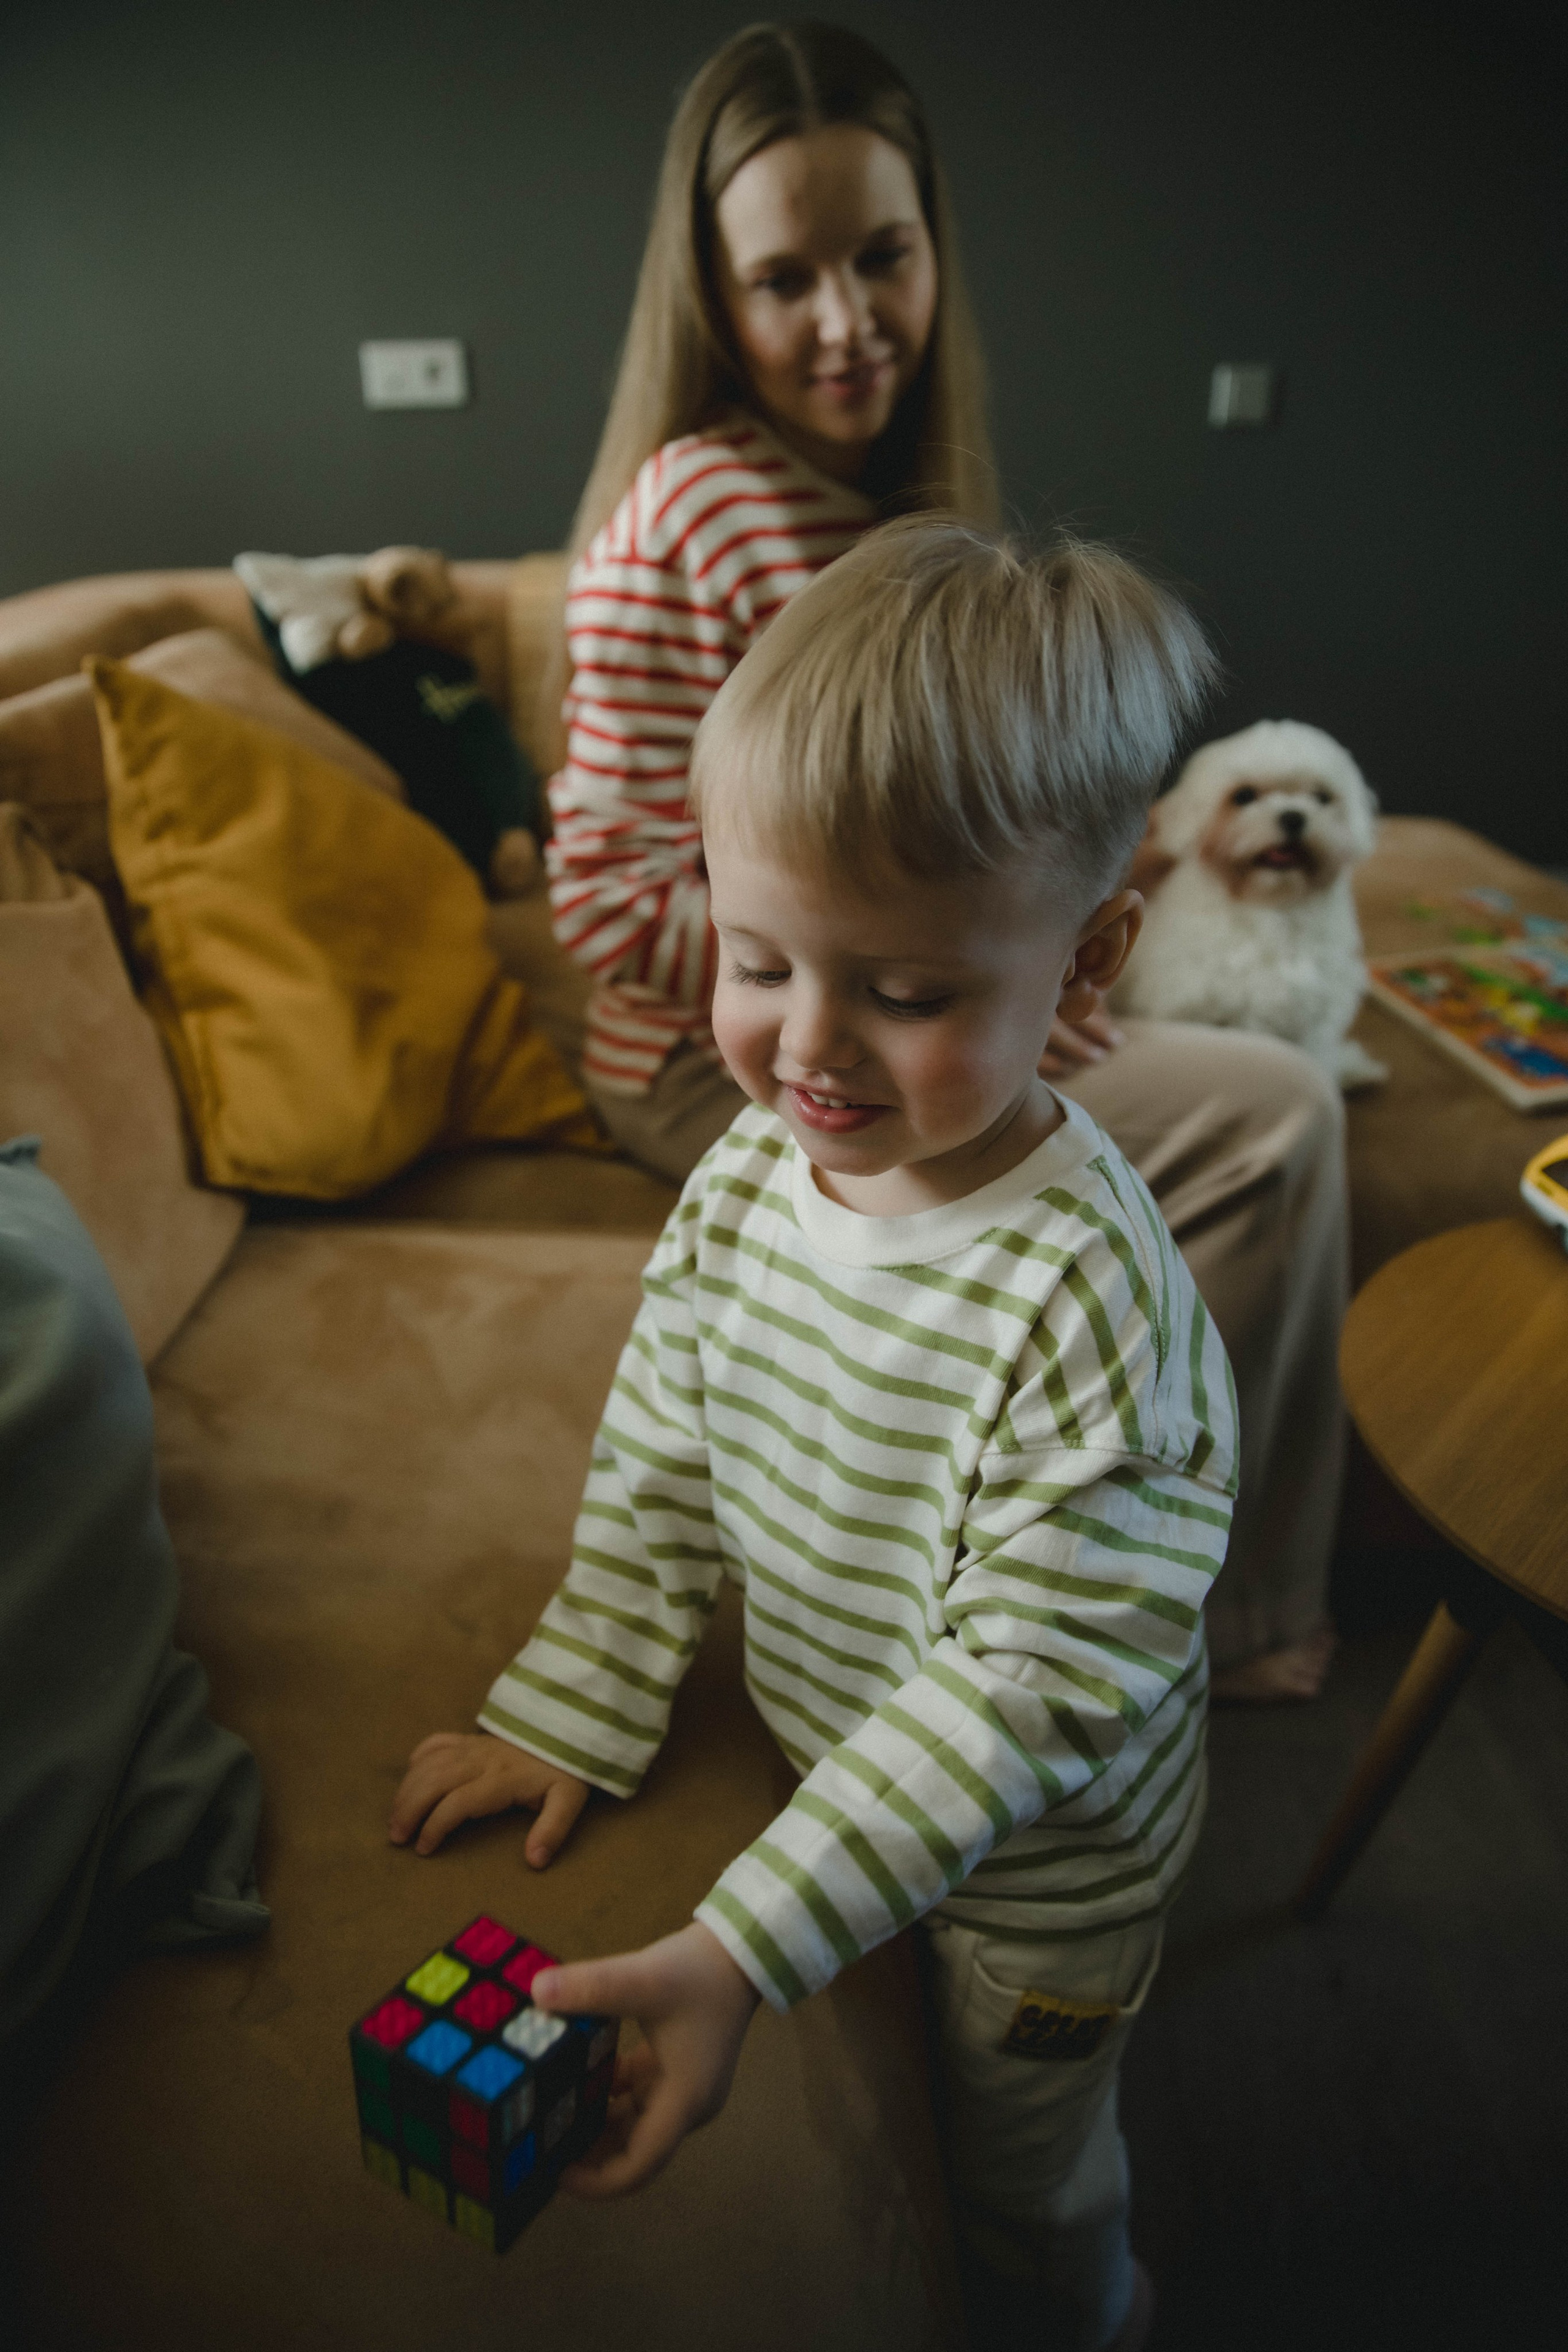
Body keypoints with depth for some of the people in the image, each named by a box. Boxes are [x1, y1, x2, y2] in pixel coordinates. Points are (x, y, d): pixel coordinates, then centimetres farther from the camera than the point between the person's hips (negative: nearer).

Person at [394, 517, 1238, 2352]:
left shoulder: (1084, 1299, -37)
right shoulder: (745, 1178, -16)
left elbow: (1026, 1696, -33)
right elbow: (657, 1477, -3)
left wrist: (739, 1951, -34)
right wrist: (568, 1716, -2)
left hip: (1034, 1869, -5)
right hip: (840, 1788, 6)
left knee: (1018, 2187, 24)